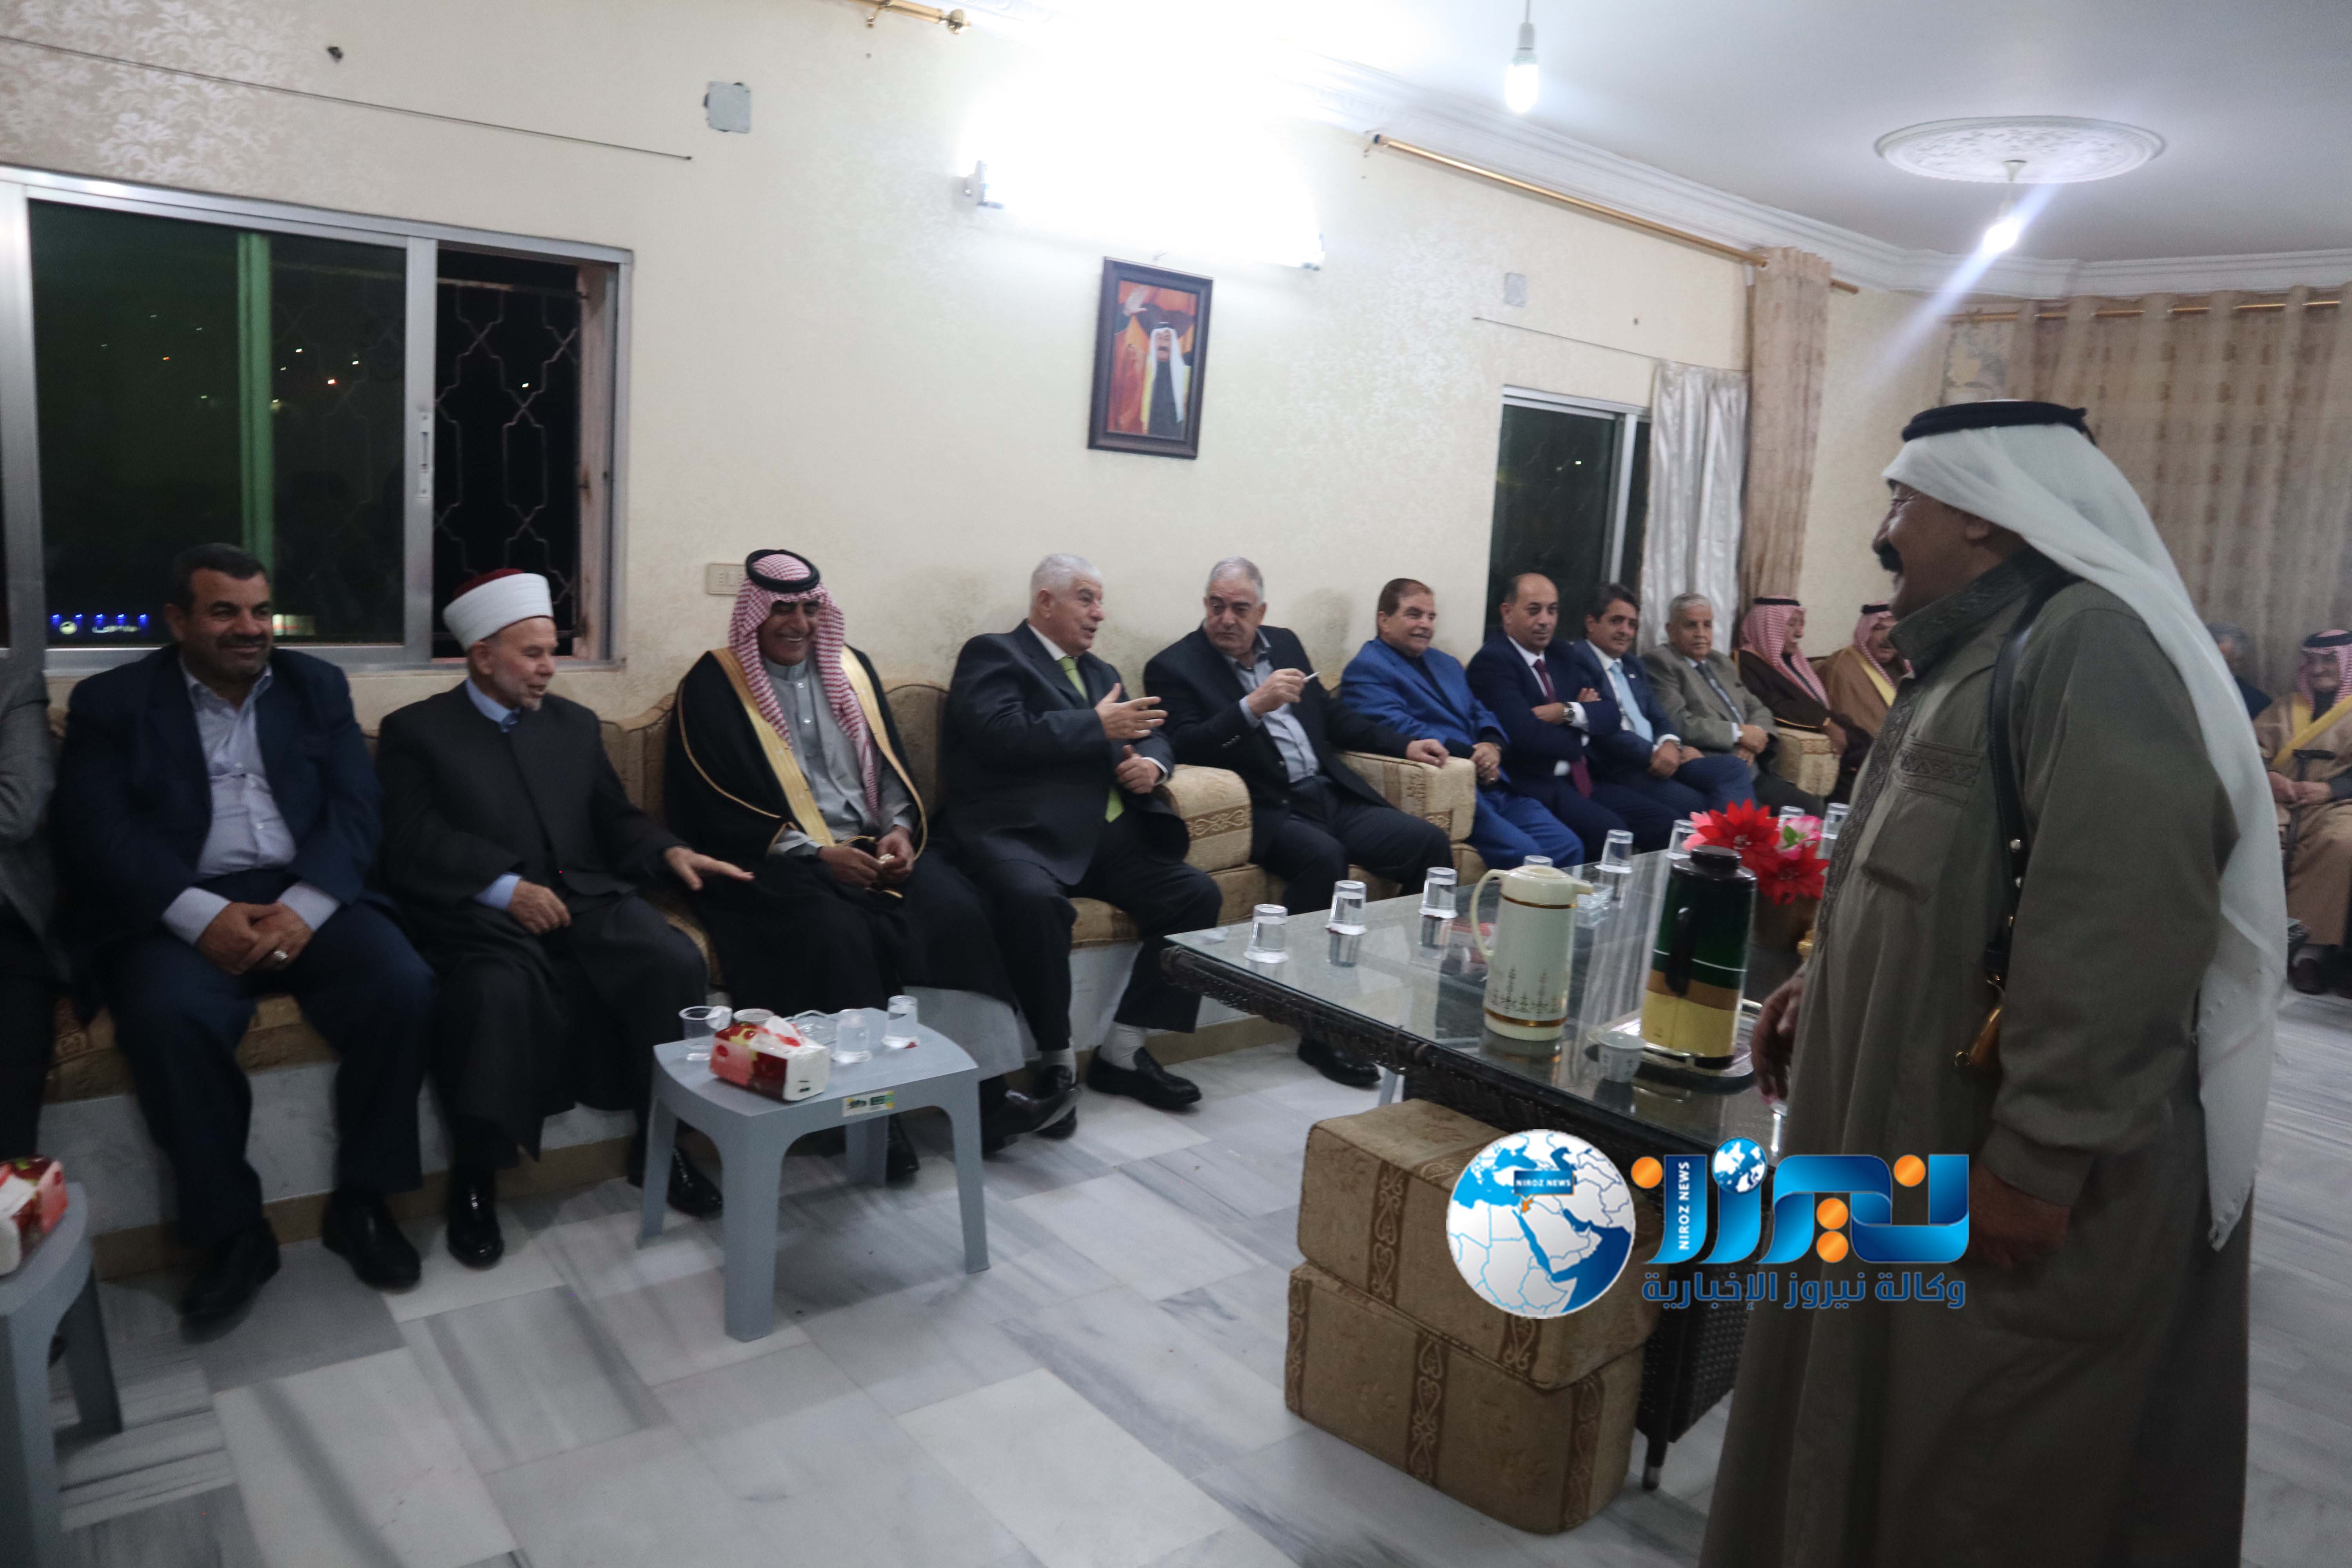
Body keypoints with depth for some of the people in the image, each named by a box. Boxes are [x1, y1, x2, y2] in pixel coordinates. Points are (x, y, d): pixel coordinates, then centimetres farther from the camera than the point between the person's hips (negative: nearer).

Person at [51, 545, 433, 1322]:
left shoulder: (318, 685, 15)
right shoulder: (110, 701, 9)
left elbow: (354, 807, 5)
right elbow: (94, 832, -3)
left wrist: (304, 906, -13)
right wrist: (201, 914, -19)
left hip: (307, 898, 2)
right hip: (180, 912, -2)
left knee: (404, 987, -25)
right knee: (168, 1017, -33)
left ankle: (360, 1202, -7)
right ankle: (232, 1231, -14)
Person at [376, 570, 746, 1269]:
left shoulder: (577, 724, 22)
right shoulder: (415, 731, 7)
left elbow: (615, 819, 19)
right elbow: (413, 844, -6)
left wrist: (670, 851, -3)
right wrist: (505, 887, -20)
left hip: (586, 897, 4)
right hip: (481, 911, -4)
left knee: (676, 962, -24)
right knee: (500, 986, -37)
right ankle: (475, 1177, -17)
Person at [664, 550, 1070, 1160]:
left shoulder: (850, 667, 16)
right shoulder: (713, 684, 0)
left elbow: (892, 766, 17)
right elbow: (706, 808, -6)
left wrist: (900, 828, -5)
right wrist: (815, 852, -14)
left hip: (874, 846, 5)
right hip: (777, 859, -4)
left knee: (960, 909, -22)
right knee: (839, 932, -35)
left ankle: (982, 1092, -16)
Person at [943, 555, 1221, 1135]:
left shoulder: (1100, 671, 29)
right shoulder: (993, 654, 5)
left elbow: (1152, 735, 26)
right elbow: (1002, 735, -13)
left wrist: (1152, 764, 1)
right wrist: (1100, 726, -9)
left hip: (1107, 836, 7)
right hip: (1023, 832, -7)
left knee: (1198, 896, -13)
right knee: (1035, 900, -37)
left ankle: (1123, 1051, -5)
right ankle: (1056, 1062, -18)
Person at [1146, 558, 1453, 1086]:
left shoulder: (1284, 644, 19)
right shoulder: (1174, 667, 0)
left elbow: (1332, 717, 28)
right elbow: (1185, 747, -14)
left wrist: (1405, 745, 19)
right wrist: (1253, 706, -22)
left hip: (1331, 795, 7)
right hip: (1267, 810, -6)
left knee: (1430, 843, -12)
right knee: (1322, 856, -35)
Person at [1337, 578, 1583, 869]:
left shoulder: (1446, 663, 26)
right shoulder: (1366, 670, -1)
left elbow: (1480, 714, 21)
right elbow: (1397, 726, -14)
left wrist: (1491, 746, -3)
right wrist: (1470, 754, -15)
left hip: (1492, 784, 8)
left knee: (1568, 847, -5)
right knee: (1523, 854, -25)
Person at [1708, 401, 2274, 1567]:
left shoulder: (2094, 647, -20)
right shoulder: (1982, 653, 14)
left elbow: (2125, 925, -28)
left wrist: (2038, 1159, -25)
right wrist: (1827, 980, 13)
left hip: (2010, 1164, -9)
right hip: (1918, 1125, 10)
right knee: (1885, 1434, 21)